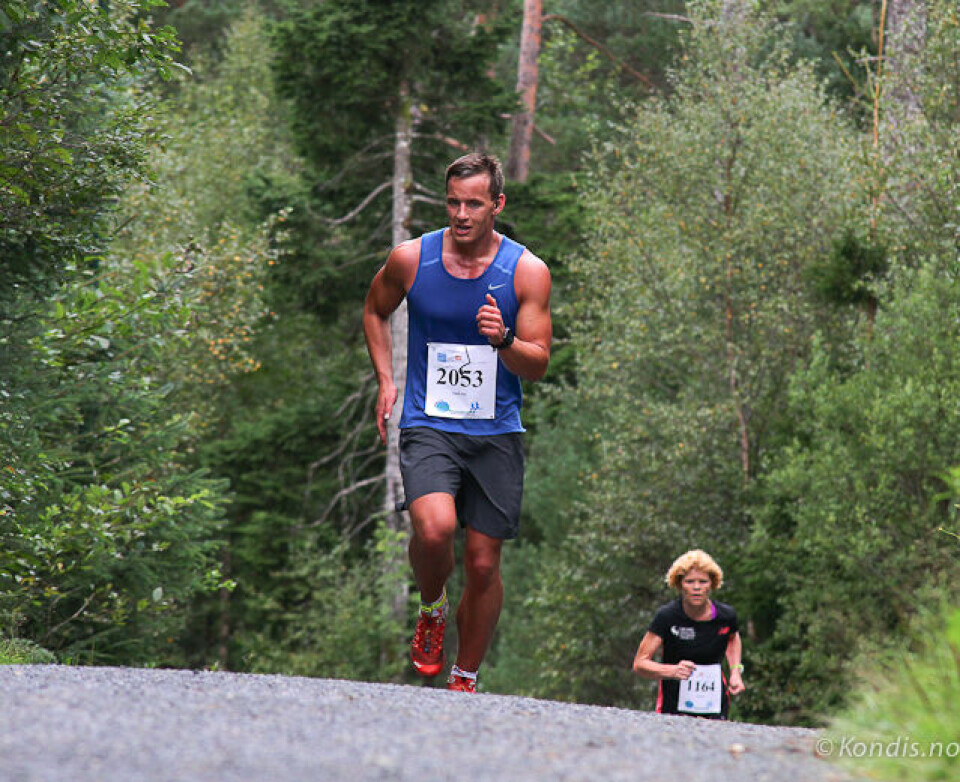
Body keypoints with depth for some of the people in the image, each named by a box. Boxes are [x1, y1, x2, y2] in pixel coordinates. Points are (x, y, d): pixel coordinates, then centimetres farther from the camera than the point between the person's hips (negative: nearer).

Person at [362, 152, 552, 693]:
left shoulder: (527, 271, -4)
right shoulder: (410, 259, -2)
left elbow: (538, 366, -2)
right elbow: (376, 311, 19)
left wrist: (503, 340, -23)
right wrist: (386, 380, 7)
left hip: (497, 434, 1)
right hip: (428, 424, -1)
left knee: (484, 564, 2)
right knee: (434, 527, -27)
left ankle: (465, 681, 21)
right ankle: (432, 609, 5)